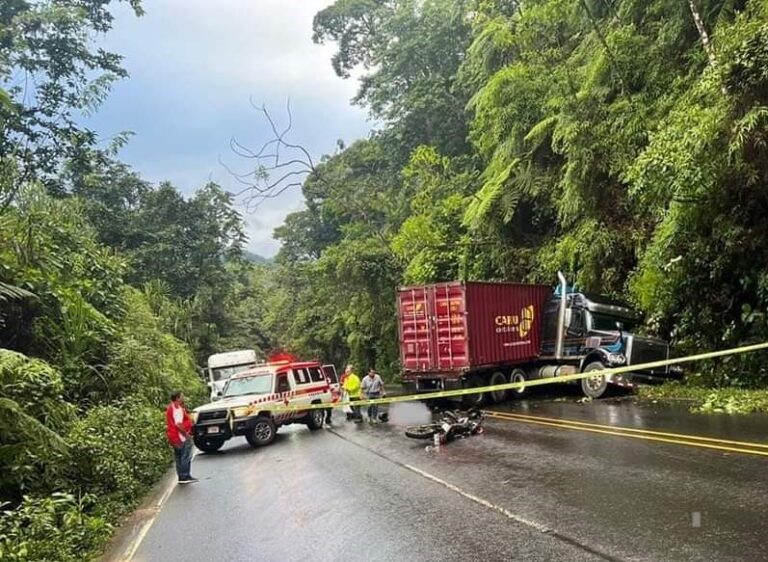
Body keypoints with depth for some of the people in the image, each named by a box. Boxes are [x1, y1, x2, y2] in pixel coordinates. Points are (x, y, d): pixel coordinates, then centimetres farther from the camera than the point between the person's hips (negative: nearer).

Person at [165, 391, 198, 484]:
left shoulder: (171, 408, 14)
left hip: (175, 437, 10)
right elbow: (178, 424, -26)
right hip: (181, 437, -10)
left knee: (178, 457, 13)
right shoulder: (178, 409, -19)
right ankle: (185, 477, -4)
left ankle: (181, 477, 18)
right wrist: (186, 434, -19)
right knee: (186, 457, -5)